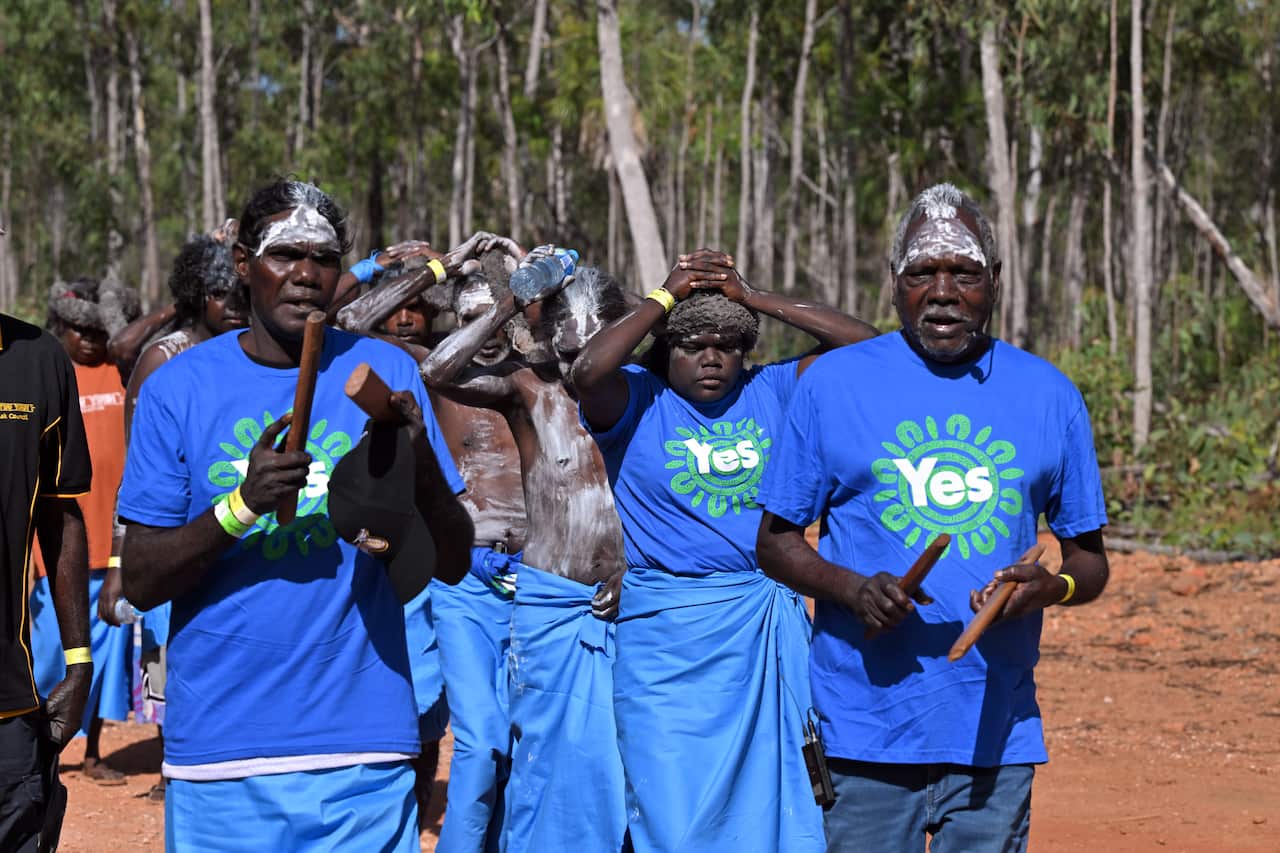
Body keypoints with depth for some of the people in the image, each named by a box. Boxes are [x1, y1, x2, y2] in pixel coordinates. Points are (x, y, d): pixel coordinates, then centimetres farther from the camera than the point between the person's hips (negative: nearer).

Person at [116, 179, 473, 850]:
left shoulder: (387, 373, 4)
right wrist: (243, 504, -17)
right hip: (219, 749, -1)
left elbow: (451, 565, 2)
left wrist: (419, 460, -16)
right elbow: (140, 583, -2)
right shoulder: (178, 387, 1)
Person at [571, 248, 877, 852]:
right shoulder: (636, 400, -1)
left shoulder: (770, 392, 8)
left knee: (777, 796, 9)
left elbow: (862, 343, 2)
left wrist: (752, 297, -1)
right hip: (668, 633, -4)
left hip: (771, 625, 4)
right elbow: (588, 371, -23)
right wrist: (665, 297, -11)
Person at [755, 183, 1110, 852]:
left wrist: (1053, 587, -12)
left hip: (998, 733, 2)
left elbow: (1090, 558, 12)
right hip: (865, 730, -2)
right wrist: (851, 589, -15)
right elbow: (775, 542, 5)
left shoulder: (1050, 395, 7)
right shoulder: (831, 384, 2)